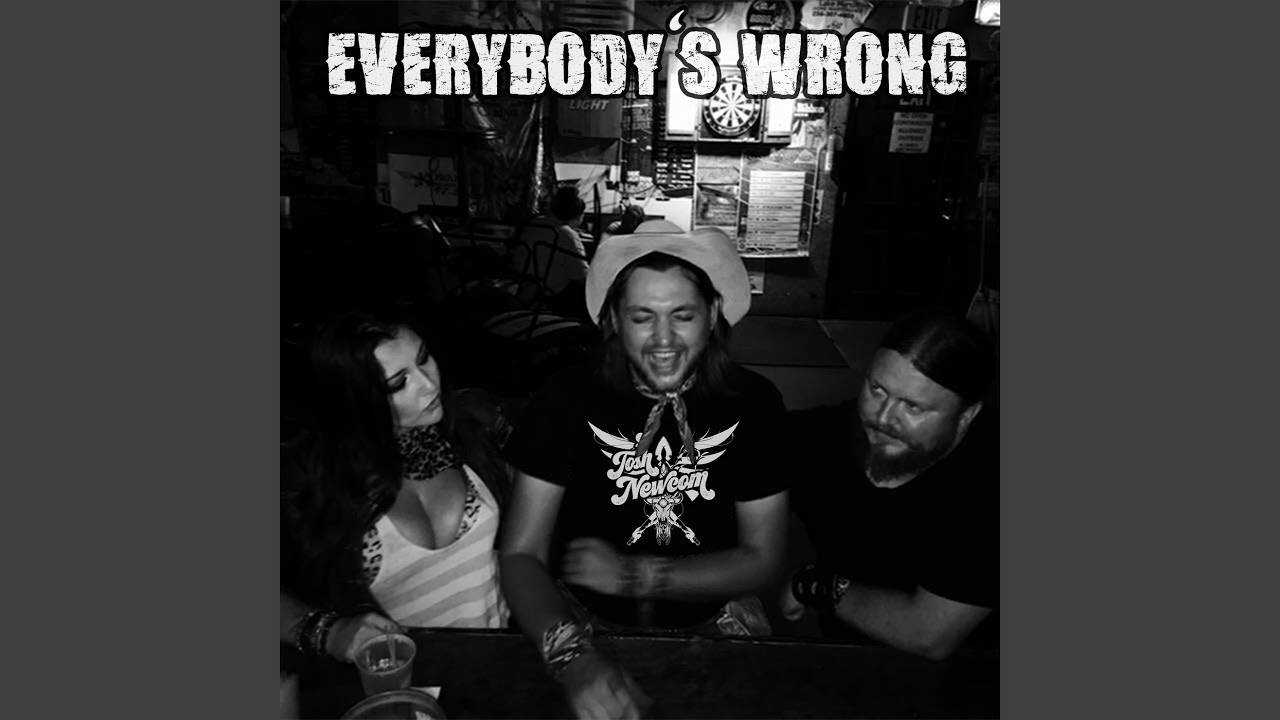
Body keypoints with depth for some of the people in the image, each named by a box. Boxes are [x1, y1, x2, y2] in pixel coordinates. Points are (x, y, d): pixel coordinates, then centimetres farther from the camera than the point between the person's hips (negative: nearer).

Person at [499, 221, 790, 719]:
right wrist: (573, 658, -30)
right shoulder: (569, 399, -11)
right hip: (588, 622, -1)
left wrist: (633, 575, -15)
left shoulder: (753, 403, -8)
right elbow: (521, 556, -12)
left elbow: (764, 562, -5)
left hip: (713, 622, 1)